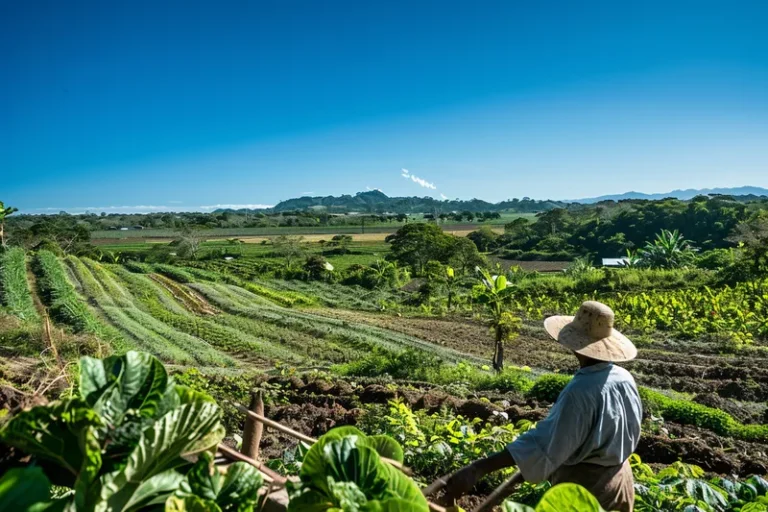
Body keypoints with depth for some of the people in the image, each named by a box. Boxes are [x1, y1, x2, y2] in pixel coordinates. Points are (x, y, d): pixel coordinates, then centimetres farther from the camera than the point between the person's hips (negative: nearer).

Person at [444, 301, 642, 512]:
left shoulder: (580, 391, -32)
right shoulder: (625, 379, -8)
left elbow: (542, 442, -38)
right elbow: (631, 428, 8)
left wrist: (477, 469, -42)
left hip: (585, 485, -7)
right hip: (620, 479, 7)